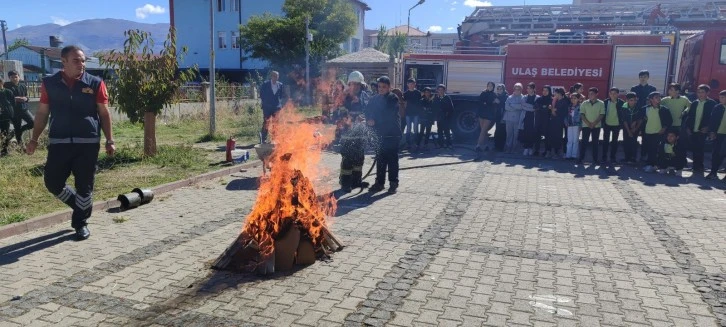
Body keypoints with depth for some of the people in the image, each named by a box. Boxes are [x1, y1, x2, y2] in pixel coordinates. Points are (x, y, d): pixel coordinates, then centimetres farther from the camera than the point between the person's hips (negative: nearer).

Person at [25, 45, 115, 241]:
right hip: (58, 142, 2)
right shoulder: (49, 83, 5)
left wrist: (109, 140, -1)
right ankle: (81, 207, 29)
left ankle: (81, 223, 19)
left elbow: (104, 114, 3)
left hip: (88, 143, -2)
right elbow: (43, 113, 11)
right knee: (52, 182, 4)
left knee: (84, 186, 3)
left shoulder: (95, 83, 1)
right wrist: (34, 139, 8)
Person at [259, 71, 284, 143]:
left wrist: (280, 102, 5)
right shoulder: (265, 84, -2)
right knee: (266, 123, -4)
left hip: (277, 107, 3)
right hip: (267, 107, -3)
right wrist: (263, 103, 2)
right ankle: (263, 139, 3)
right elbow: (261, 94, 5)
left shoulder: (280, 85, 5)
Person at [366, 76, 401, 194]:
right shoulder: (374, 99, 11)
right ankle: (379, 182, 17)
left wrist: (374, 121, -18)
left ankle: (393, 183, 8)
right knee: (380, 159, 9)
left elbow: (388, 114, -15)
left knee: (392, 159, 0)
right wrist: (369, 120, -13)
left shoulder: (393, 98, -5)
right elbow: (369, 113, 8)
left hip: (392, 134, -5)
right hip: (380, 133, 5)